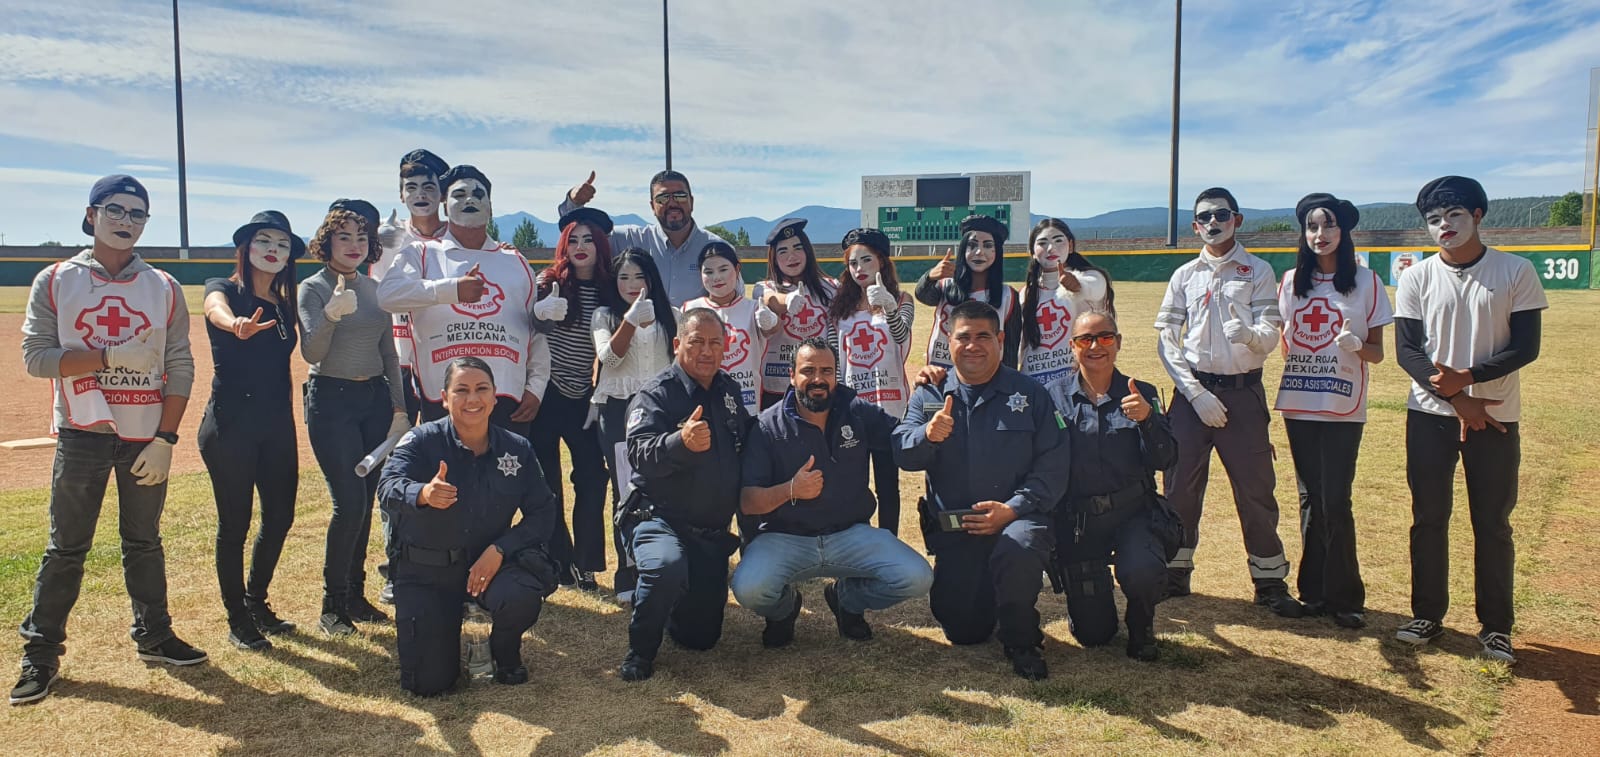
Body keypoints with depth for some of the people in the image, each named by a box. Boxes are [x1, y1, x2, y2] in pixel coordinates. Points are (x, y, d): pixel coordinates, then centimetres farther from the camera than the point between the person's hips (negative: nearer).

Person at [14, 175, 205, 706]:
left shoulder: (163, 288, 4)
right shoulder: (54, 282, 1)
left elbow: (180, 368, 0)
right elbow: (36, 356, -8)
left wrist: (165, 439, -7)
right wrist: (112, 354, -20)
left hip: (146, 437, 1)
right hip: (81, 434, -1)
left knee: (144, 543, 12)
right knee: (66, 548, 4)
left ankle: (153, 637, 25)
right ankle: (40, 653, 16)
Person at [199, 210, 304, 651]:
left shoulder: (284, 307, 13)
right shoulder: (223, 289, -5)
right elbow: (217, 308, -31)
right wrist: (236, 325, -54)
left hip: (278, 426, 6)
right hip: (230, 424, -6)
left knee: (281, 515, 11)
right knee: (235, 523, 1)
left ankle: (257, 602, 31)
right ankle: (238, 620, 15)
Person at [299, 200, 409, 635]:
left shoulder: (374, 289, 10)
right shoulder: (313, 288, -5)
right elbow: (311, 353, -15)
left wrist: (399, 407, 10)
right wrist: (331, 315, -33)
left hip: (376, 398, 5)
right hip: (331, 400, -5)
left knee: (366, 502, 7)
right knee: (349, 502, -11)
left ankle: (355, 595, 18)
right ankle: (332, 606, 2)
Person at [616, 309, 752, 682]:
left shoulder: (730, 391, 8)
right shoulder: (657, 393, -12)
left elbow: (747, 452, 21)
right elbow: (639, 453, -29)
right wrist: (681, 441, -48)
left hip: (713, 532, 6)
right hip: (660, 520, -5)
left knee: (703, 636, 8)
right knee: (668, 565, -40)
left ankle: (669, 607, 43)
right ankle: (641, 650, -12)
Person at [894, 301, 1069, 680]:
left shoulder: (1029, 393, 3)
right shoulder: (929, 396, 8)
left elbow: (1053, 464, -5)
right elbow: (902, 454, -6)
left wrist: (1012, 509, -19)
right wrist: (928, 435, -29)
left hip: (1017, 519, -2)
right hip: (953, 528, 2)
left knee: (1019, 551, -37)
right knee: (963, 630, -2)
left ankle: (1022, 640, -8)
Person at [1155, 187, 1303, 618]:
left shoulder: (1258, 272, 4)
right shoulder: (1184, 276, 9)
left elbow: (1271, 335, -6)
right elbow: (1166, 340, 3)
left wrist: (1251, 334, -31)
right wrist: (1195, 393, -9)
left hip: (1243, 391, -2)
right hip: (1192, 391, 2)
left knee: (1256, 486, -1)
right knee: (1180, 484, 5)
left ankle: (1270, 582, 10)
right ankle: (1175, 572, 18)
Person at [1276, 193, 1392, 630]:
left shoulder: (1365, 282, -1)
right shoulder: (1292, 281, 7)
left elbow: (1377, 352, 0)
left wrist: (1356, 345, -20)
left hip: (1344, 407, -3)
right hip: (1299, 404, 3)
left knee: (1335, 502, -5)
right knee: (1311, 499, 9)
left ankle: (1346, 598, 6)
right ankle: (1315, 592, 18)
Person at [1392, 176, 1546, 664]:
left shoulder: (1516, 272, -2)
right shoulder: (1416, 279, 1)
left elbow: (1526, 346, -6)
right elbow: (1407, 351, -3)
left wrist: (1467, 377, -21)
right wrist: (1457, 400, -15)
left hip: (1496, 418, -1)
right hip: (1430, 415, 1)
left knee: (1493, 525, 5)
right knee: (1429, 518, 7)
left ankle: (1496, 627, 17)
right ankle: (1428, 615, 19)